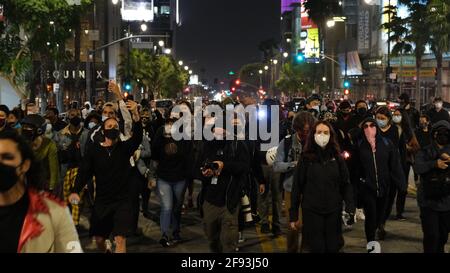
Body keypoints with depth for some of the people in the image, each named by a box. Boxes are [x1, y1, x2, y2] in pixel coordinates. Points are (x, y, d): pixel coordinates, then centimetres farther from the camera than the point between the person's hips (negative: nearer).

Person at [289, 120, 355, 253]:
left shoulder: (337, 158, 4)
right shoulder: (306, 158, -1)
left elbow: (346, 184, 4)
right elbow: (297, 186, -1)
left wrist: (350, 207, -9)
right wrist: (293, 214, -4)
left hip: (334, 212, 2)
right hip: (312, 211, -2)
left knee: (333, 248, 6)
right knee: (316, 248, 2)